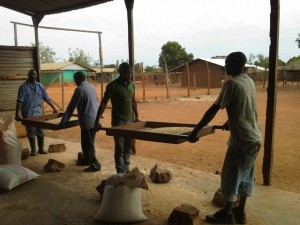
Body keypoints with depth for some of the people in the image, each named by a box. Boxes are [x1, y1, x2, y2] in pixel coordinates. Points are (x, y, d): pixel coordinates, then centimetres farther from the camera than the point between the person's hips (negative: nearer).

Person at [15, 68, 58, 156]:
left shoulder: (39, 86, 3)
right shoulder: (23, 87, -11)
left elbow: (46, 98, 9)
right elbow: (20, 101, -17)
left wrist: (54, 108, 8)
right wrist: (18, 114, -26)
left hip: (38, 113, 4)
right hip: (28, 114, -4)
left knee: (41, 132, 9)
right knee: (31, 133, 7)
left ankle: (41, 149, 23)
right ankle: (33, 150, 21)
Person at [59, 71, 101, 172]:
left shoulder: (79, 89, -13)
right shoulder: (91, 87, 12)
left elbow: (71, 106, -11)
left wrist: (63, 121, -6)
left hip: (87, 121, -9)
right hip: (95, 119, 9)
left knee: (88, 144, 0)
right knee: (86, 142, 21)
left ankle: (95, 165, 4)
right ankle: (86, 159, 32)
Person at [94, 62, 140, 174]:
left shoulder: (131, 85, 6)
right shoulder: (113, 85, -13)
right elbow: (103, 103, -15)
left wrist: (136, 116, 19)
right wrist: (97, 121, -19)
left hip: (130, 120, 6)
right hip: (118, 121, -6)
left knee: (128, 147, 13)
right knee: (120, 148, 0)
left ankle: (126, 169, 26)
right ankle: (121, 172, 10)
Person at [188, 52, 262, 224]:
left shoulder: (232, 84, -16)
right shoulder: (250, 82, 10)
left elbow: (213, 110, -20)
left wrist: (195, 131, -16)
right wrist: (230, 122, 38)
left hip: (242, 139, -9)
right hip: (255, 137, 9)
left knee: (230, 176, 5)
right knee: (245, 176, 16)